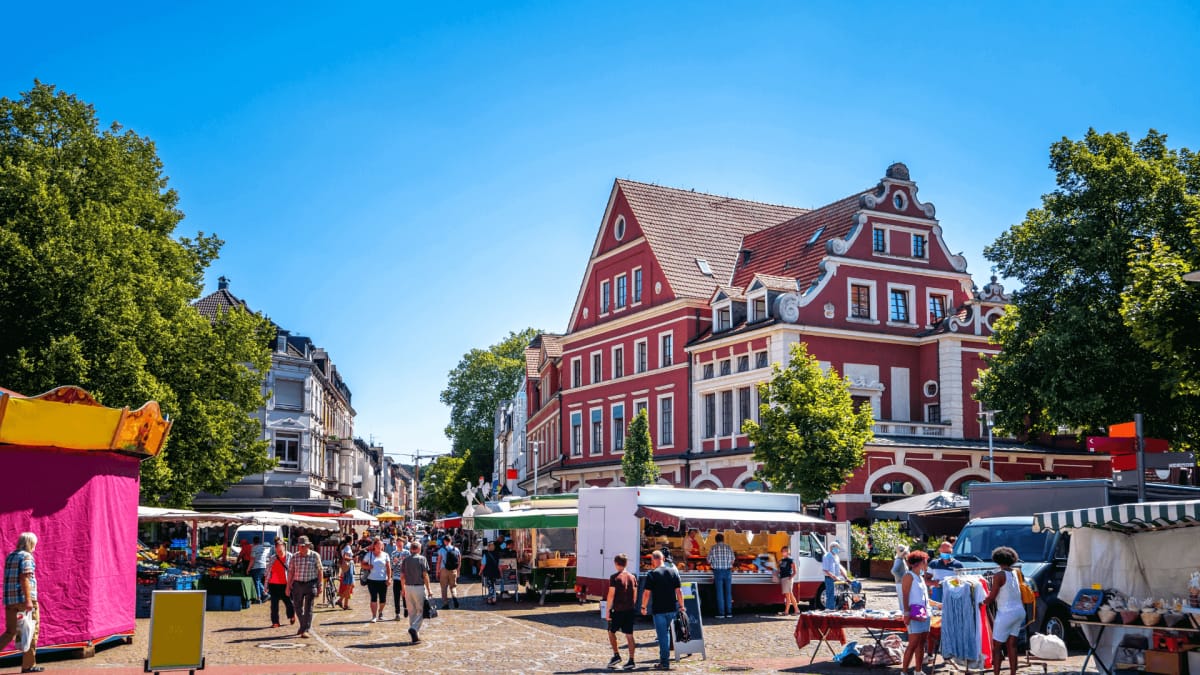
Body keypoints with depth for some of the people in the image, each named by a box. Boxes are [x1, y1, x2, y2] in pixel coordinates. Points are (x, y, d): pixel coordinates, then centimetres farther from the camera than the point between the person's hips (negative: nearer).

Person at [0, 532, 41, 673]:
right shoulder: (26, 557, -9)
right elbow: (25, 578, -18)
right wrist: (28, 600, -21)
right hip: (24, 598, -8)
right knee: (32, 630, 2)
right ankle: (28, 665, 4)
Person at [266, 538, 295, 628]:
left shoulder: (290, 557, -4)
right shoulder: (273, 558, 7)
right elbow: (268, 572, 12)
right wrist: (266, 585, 10)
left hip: (285, 585, -3)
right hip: (274, 584, 3)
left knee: (288, 602, 5)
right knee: (274, 604, 4)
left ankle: (292, 616, 32)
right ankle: (275, 622, 11)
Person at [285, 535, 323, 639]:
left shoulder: (315, 555, -3)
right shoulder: (294, 557, 3)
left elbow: (320, 571, 1)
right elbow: (290, 572, 7)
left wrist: (320, 585, -2)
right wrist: (288, 586, 4)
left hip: (310, 584, -3)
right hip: (297, 584, 3)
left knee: (308, 608, -5)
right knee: (298, 607, 11)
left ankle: (306, 630, -2)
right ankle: (303, 626, 32)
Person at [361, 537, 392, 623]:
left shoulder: (385, 555, 6)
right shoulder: (369, 554, 5)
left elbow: (388, 567, 4)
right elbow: (363, 564, 10)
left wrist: (389, 578, -4)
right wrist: (367, 566, -11)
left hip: (383, 580, 1)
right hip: (372, 580, -1)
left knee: (383, 599, 4)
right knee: (373, 598, -6)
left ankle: (380, 613, 27)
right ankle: (374, 616, -1)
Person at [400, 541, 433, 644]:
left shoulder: (405, 560, 7)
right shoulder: (422, 559, -5)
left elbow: (402, 576, 7)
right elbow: (425, 575, -8)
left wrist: (403, 589, 17)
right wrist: (428, 589, -3)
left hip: (408, 587, 4)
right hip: (419, 587, -4)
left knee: (411, 612, 11)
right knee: (421, 611, 2)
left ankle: (415, 636, 14)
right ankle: (414, 628, -20)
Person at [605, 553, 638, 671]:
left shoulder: (614, 577, -10)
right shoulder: (632, 577, 7)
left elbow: (611, 595, -12)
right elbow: (635, 595, 11)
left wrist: (608, 610, -7)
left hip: (618, 610, -5)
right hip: (630, 610, 5)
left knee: (611, 631, 12)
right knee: (629, 635, 7)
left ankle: (616, 655, 4)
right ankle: (631, 661, 5)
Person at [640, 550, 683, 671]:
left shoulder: (651, 574, -9)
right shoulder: (673, 572, 3)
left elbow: (647, 593, -9)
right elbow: (679, 591, 3)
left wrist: (643, 607, 4)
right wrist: (681, 605, 12)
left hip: (658, 610, -4)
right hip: (672, 608, 4)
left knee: (662, 635, 0)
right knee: (666, 633, 20)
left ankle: (665, 662, 0)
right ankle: (664, 658, 26)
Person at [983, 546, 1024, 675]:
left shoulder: (999, 576, -13)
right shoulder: (1015, 574, 8)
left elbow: (991, 598, -13)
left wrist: (981, 602, 4)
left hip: (1006, 613, -7)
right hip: (1019, 611, 7)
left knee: (996, 646, 0)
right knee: (1011, 645, 12)